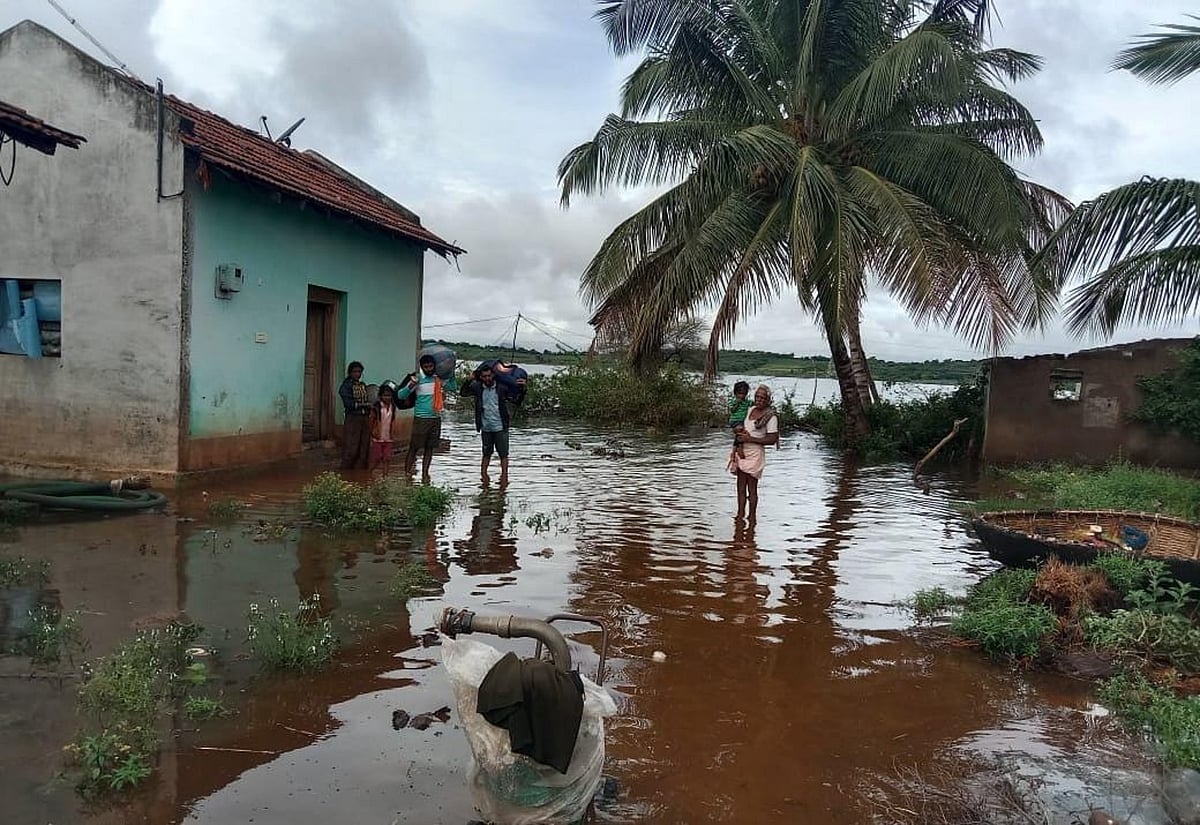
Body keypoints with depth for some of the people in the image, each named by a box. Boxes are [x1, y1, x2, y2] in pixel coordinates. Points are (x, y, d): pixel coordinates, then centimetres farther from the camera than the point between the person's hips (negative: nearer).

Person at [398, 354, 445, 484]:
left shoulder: (439, 379, 9)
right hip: (421, 418, -4)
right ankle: (407, 471, 3)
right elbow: (400, 395, -7)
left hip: (436, 418, 4)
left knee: (429, 448, 7)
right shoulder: (416, 379, -4)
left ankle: (425, 474, 11)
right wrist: (411, 385, -23)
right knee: (414, 446, -3)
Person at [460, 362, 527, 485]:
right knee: (486, 453, 16)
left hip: (500, 427, -2)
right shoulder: (478, 388, -1)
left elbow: (517, 402, -6)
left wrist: (521, 389, -21)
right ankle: (483, 474, 24)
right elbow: (462, 393, -7)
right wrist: (469, 381, -19)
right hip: (485, 428, 2)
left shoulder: (502, 388, -7)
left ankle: (504, 476, 7)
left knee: (503, 454, 2)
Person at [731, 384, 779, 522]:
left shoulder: (771, 417, -11)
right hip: (743, 452, 7)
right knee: (741, 487, 10)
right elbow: (744, 427, 25)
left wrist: (750, 439, -16)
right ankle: (740, 515, 20)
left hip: (755, 454, -7)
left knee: (752, 488, 0)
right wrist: (739, 429, 0)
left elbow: (772, 439, -15)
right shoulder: (750, 409, 10)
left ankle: (752, 517, 10)